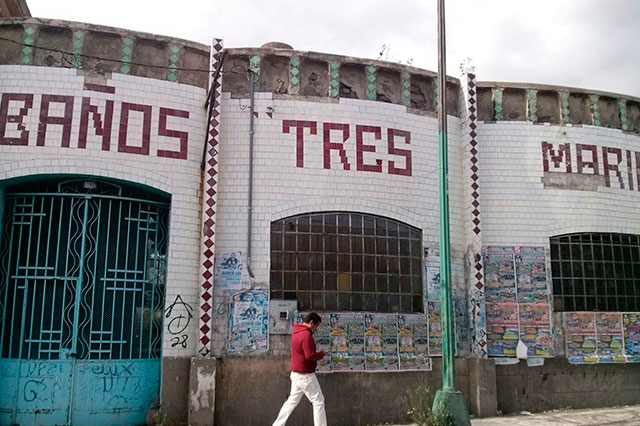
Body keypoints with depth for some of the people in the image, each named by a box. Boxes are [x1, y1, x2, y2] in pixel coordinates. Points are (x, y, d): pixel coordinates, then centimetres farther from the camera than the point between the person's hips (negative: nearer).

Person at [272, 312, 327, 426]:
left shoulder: (295, 331, 8)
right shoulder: (306, 334, -20)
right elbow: (310, 356, -24)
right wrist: (321, 354, -7)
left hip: (296, 373, 9)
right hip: (305, 375, -9)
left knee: (292, 401, 17)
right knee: (318, 401, 1)